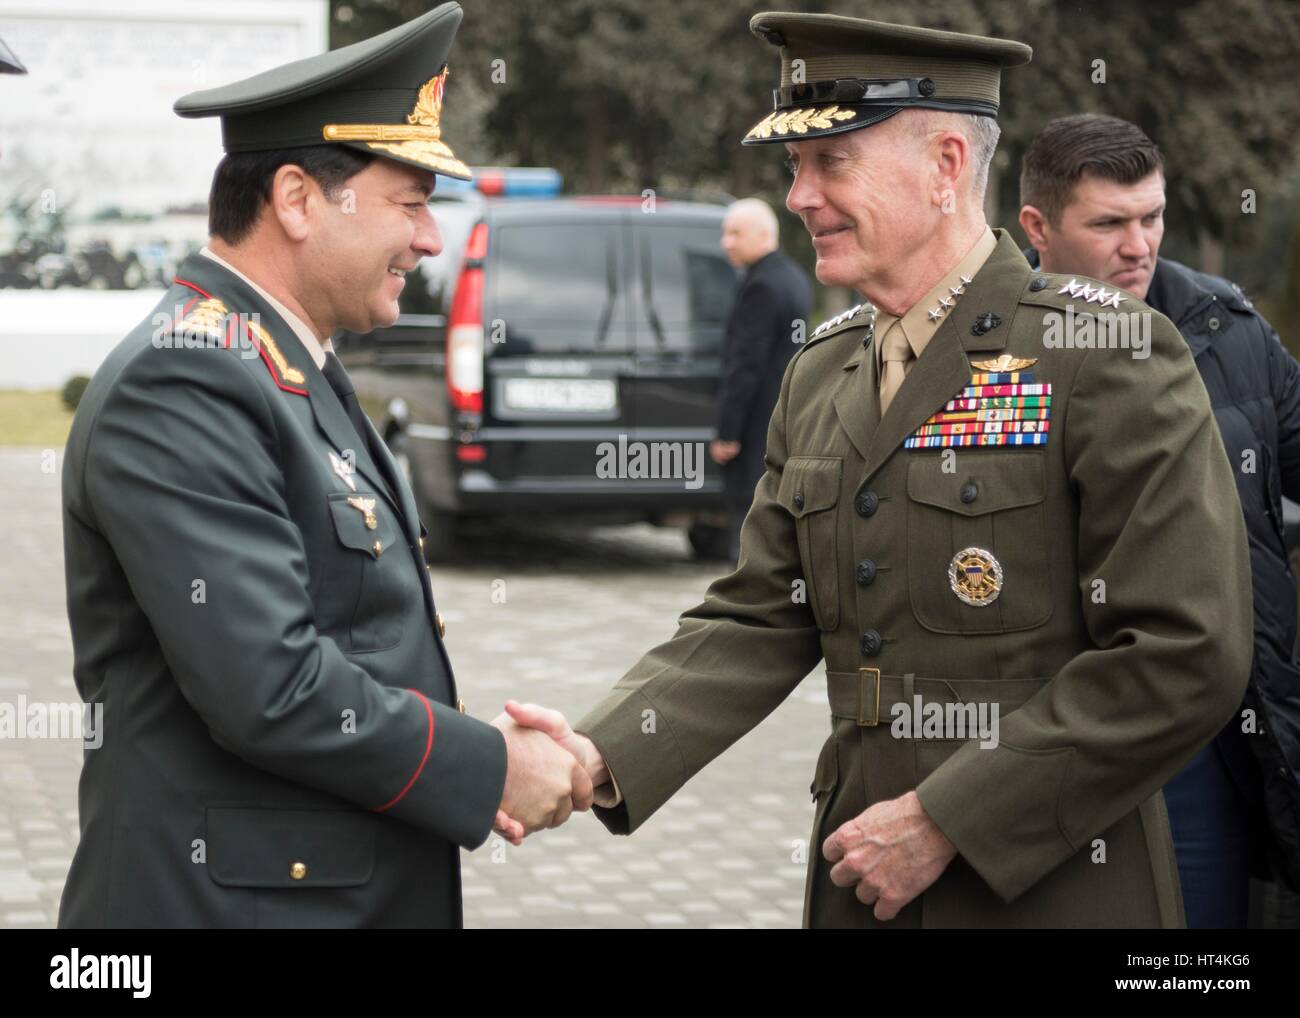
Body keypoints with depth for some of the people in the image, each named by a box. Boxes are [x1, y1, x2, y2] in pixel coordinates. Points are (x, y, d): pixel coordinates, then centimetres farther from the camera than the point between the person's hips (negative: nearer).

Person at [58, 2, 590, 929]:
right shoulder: (182, 387, -17)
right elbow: (268, 690, -24)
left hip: (369, 889, 9)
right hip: (235, 897, -9)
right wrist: (489, 772, -13)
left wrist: (468, 760, 2)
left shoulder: (294, 372, 14)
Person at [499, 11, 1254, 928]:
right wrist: (603, 757, -10)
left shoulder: (1109, 358, -11)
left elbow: (1188, 656, -17)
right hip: (861, 884, 6)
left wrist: (944, 820, -18)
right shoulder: (817, 379, 10)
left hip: (1053, 891, -6)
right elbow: (757, 621, 8)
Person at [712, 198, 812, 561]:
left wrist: (727, 432, -19)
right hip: (788, 421, 10)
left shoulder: (761, 286, -17)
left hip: (758, 424, -10)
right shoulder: (794, 276, 14)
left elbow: (747, 365, -20)